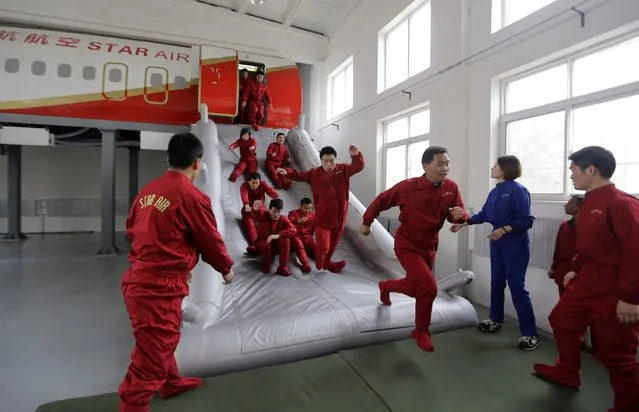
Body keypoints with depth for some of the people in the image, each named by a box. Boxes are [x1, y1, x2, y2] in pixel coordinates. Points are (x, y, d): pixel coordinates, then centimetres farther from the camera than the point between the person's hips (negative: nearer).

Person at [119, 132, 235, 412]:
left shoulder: (148, 190, 5)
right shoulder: (193, 197, -17)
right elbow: (211, 241, -5)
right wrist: (226, 269, 14)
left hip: (138, 280, 9)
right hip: (160, 287, -9)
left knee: (164, 341, 30)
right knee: (150, 363, 5)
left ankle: (171, 383, 53)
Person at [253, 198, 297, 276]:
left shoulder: (283, 219, -7)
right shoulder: (263, 215, -10)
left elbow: (293, 230, -24)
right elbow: (257, 214, -36)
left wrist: (278, 235, -37)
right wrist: (256, 209, -62)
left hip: (276, 246, 2)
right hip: (262, 244, -2)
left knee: (285, 240, -28)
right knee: (266, 245, -36)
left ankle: (283, 267, -20)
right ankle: (266, 264, -6)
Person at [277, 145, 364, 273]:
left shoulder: (343, 169, -2)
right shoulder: (315, 173, -5)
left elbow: (358, 166, -13)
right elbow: (299, 175, -2)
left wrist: (356, 155, -33)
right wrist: (287, 172, -20)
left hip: (339, 216, 3)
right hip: (322, 217, -2)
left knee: (333, 244, 18)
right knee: (323, 245, -11)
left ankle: (326, 262, 44)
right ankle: (319, 265, 20)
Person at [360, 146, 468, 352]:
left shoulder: (452, 188, -12)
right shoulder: (408, 186, -22)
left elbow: (459, 214, -5)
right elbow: (381, 200, -8)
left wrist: (460, 215, -30)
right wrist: (366, 222, 0)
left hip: (429, 246, 6)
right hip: (407, 245, -5)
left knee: (414, 288, 19)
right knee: (428, 287, -19)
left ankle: (386, 286, 53)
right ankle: (421, 331, 7)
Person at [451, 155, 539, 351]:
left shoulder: (518, 190, -15)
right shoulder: (494, 192, 8)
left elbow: (526, 220, -18)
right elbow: (484, 214, 14)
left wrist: (504, 230, -28)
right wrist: (463, 222, 11)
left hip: (515, 245, -7)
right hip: (497, 242, 8)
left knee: (517, 286, -6)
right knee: (496, 282, 15)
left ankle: (530, 334, 4)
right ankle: (495, 320, 31)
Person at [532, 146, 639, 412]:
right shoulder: (590, 203, 9)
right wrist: (575, 269, 19)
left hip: (614, 292, -10)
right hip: (587, 283, 10)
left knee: (615, 354, 3)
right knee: (562, 320, 22)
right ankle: (567, 373, 42)